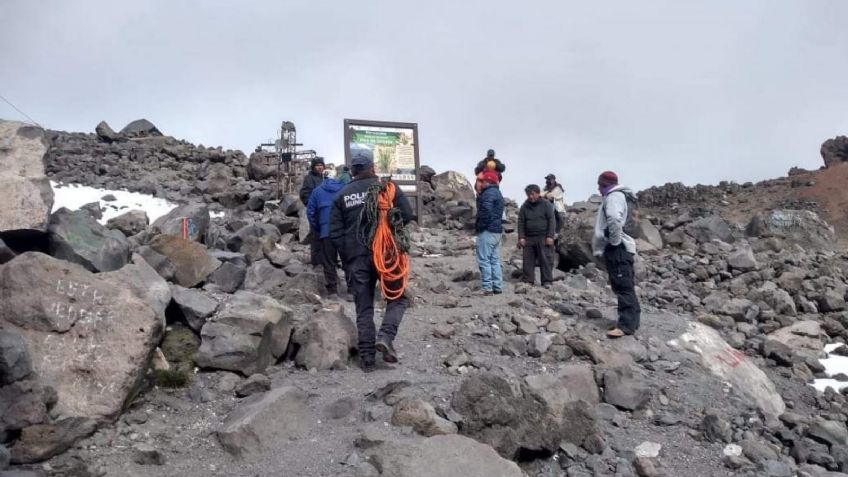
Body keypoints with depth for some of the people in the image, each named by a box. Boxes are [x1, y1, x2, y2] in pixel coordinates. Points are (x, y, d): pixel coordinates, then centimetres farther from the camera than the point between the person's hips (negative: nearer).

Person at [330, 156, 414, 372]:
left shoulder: (342, 195, 9)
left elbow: (335, 232, 5)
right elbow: (407, 214, -4)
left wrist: (346, 259, 12)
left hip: (356, 257, 3)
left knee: (363, 307, 9)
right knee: (397, 297, 11)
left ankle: (367, 357, 9)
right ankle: (385, 336, -12)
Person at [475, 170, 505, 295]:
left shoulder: (489, 193, -14)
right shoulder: (498, 193, 19)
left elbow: (486, 211, -25)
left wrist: (480, 226, -15)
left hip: (487, 231, -10)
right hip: (497, 230, 10)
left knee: (484, 260, -7)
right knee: (495, 260, 12)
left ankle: (487, 287, -8)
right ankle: (498, 287, 15)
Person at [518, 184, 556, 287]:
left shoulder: (546, 205, 2)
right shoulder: (524, 207, 11)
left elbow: (552, 221, -2)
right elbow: (521, 223, 10)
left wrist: (550, 236, -10)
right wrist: (521, 237, -1)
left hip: (543, 237, -3)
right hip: (529, 238, 3)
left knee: (546, 260, -4)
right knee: (528, 260, 2)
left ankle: (547, 281, 2)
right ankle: (528, 281, 8)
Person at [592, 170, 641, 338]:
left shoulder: (614, 196, -10)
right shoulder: (616, 197, 23)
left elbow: (614, 218, -31)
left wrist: (615, 240, -21)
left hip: (617, 249, -11)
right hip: (618, 249, 11)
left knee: (623, 286, -12)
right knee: (624, 286, 13)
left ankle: (627, 324, -14)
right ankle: (631, 320, 18)